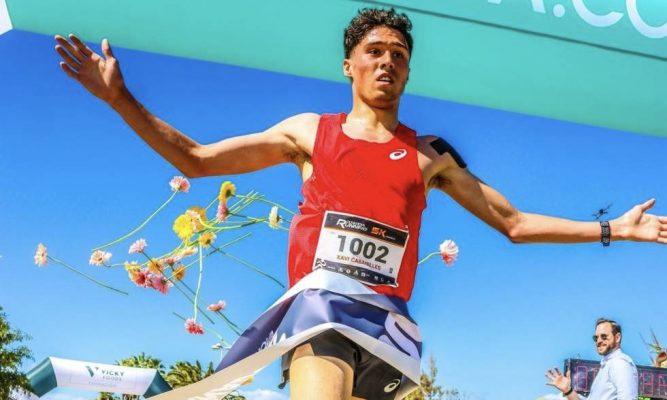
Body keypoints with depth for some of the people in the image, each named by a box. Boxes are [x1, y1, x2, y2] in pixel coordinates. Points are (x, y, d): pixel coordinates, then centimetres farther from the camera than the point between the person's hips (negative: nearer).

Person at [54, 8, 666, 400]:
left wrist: (611, 230, 17)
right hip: (320, 297, -2)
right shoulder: (309, 132, 16)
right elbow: (195, 159, 16)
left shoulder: (430, 155, 19)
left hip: (387, 315, 2)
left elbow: (513, 223, 22)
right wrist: (120, 98, 8)